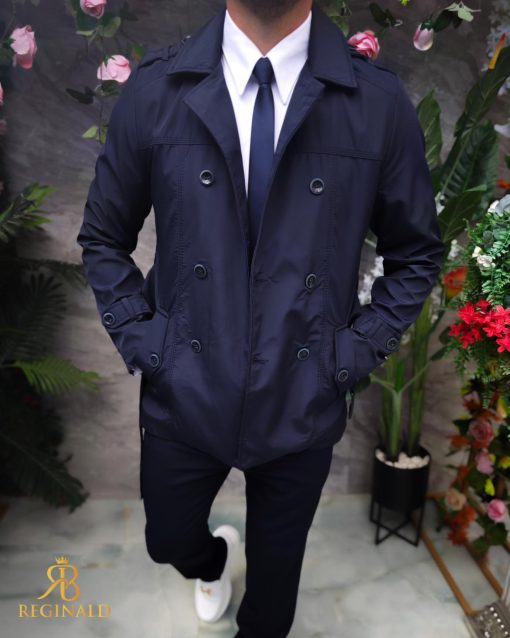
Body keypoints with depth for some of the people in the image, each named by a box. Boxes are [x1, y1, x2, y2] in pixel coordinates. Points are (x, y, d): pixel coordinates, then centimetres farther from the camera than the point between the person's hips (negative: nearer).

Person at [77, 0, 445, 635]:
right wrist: (143, 343, -5)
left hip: (304, 402, 0)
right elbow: (102, 239, 3)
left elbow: (417, 255, 2)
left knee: (276, 565, 22)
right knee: (169, 541, 24)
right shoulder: (155, 87, -7)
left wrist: (352, 354, -6)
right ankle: (212, 560, 62)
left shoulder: (380, 100, -10)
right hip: (183, 394, 1)